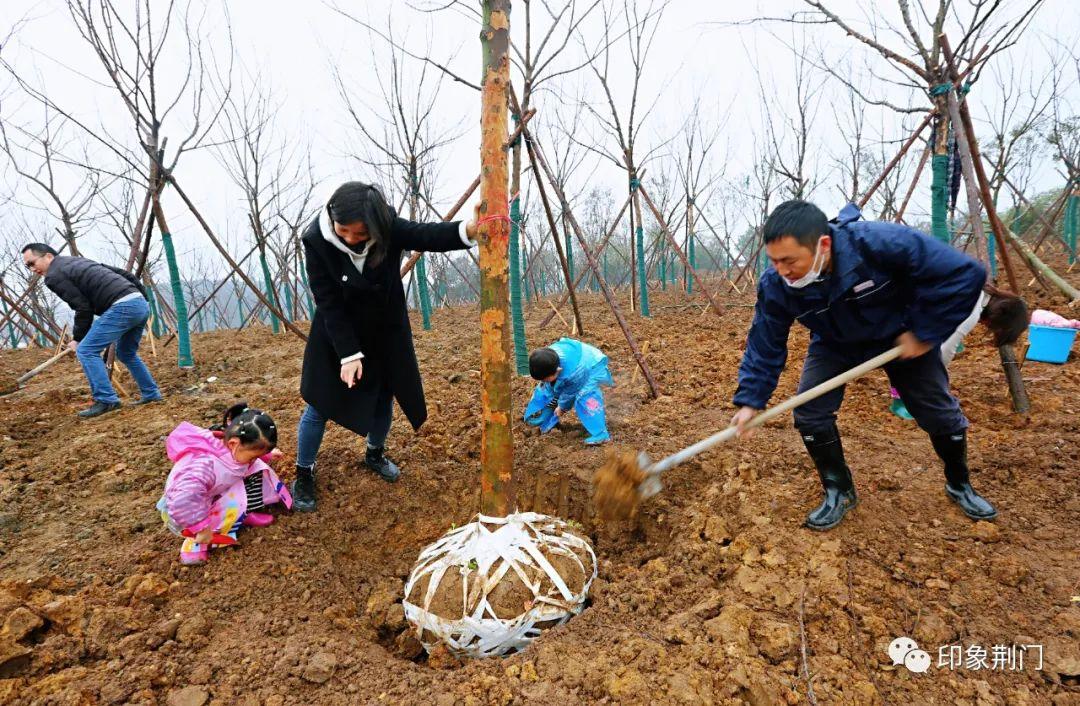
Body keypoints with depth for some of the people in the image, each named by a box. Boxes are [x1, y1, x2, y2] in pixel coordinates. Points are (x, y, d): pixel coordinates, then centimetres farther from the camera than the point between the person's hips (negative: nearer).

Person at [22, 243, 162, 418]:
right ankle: (151, 394, 27)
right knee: (126, 354, 25)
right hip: (141, 304, 9)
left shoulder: (54, 276, 2)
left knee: (86, 351, -3)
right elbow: (123, 273, 25)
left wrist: (77, 339, 8)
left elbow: (83, 307, -3)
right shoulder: (80, 261, 28)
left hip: (123, 307, -9)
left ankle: (106, 400, -6)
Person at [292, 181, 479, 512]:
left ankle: (375, 454, 40)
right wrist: (349, 354, -25)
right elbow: (328, 303, -22)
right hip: (338, 334, -2)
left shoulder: (388, 227, -22)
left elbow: (428, 235, -39)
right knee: (320, 405, 2)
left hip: (386, 331, 2)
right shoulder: (316, 240, -25)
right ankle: (304, 474, 23)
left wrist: (469, 229, -60)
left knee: (383, 397, 13)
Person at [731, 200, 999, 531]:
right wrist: (751, 399, -24)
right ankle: (838, 491, 9)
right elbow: (764, 346, -18)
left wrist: (924, 333, -29)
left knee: (940, 413, 8)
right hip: (834, 344, 2)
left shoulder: (883, 243, -41)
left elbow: (964, 274, -33)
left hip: (902, 336, -1)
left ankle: (960, 485, 38)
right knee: (809, 413, -14)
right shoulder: (775, 285, -30)